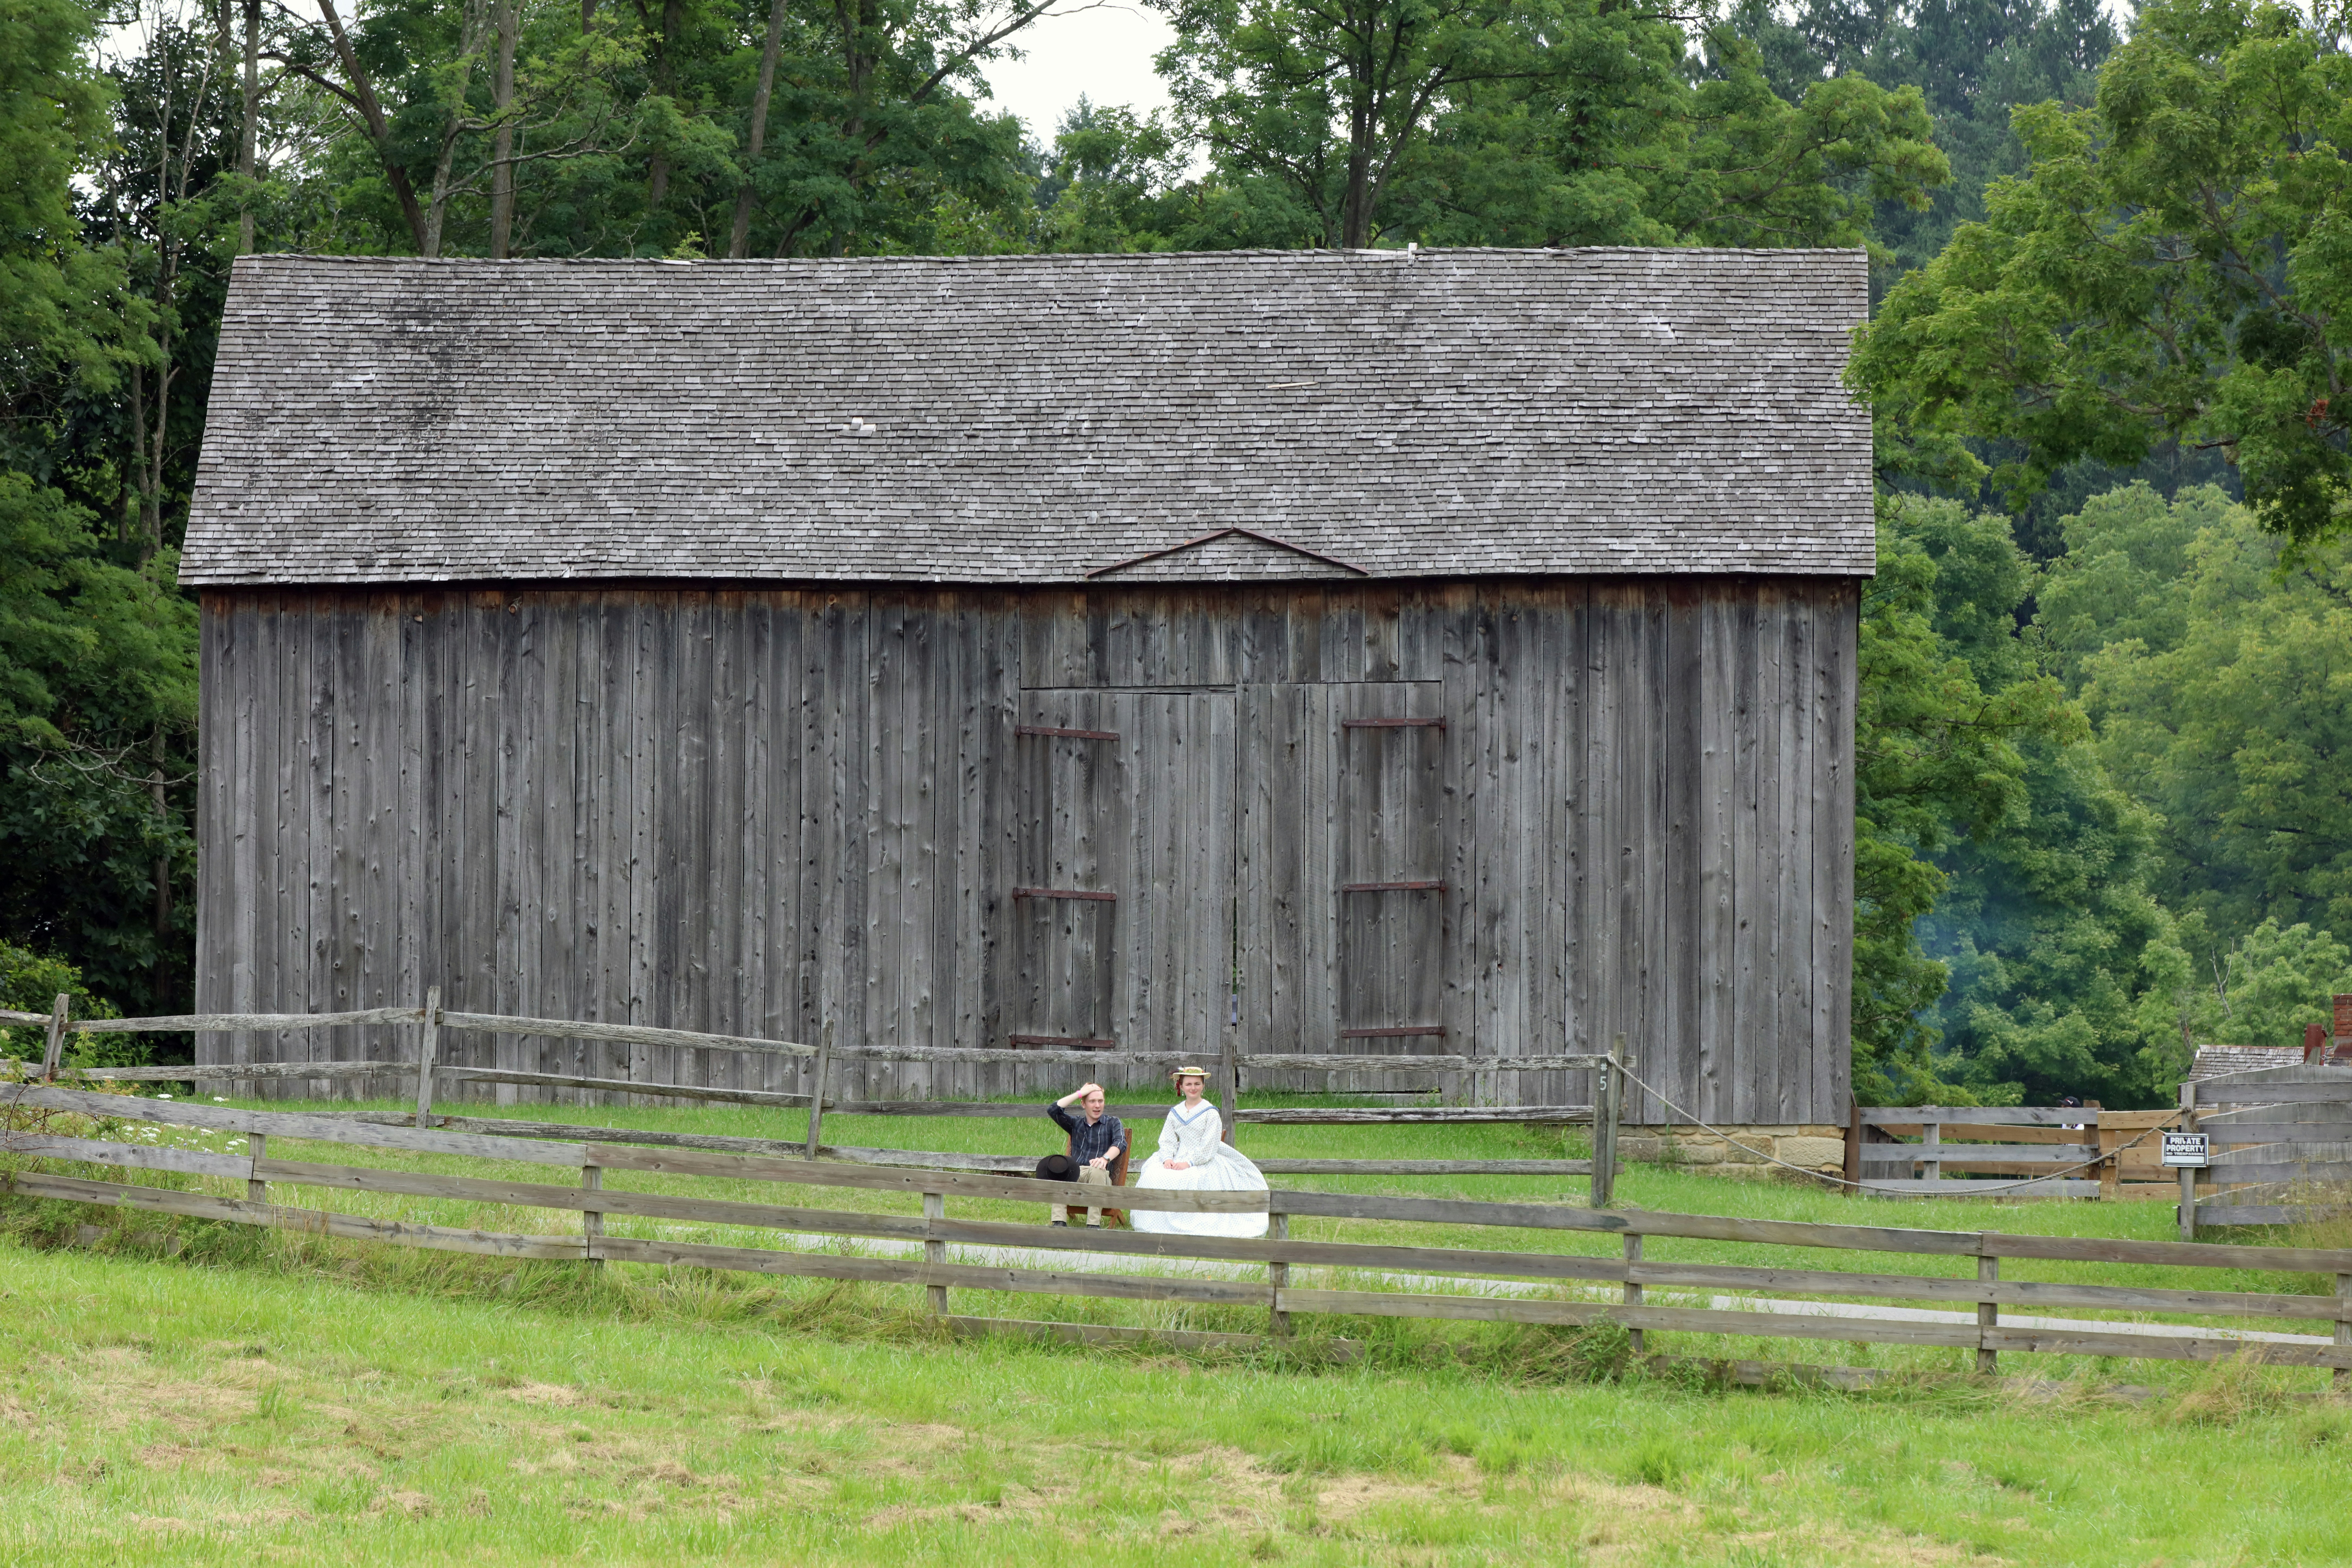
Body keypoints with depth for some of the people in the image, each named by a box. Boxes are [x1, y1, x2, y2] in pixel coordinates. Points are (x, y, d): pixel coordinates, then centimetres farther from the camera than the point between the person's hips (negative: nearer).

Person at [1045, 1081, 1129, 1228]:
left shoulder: (1112, 1123, 16)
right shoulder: (1075, 1124, 25)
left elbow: (1120, 1143, -6)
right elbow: (1053, 1110, 9)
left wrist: (1105, 1158, -27)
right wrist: (1079, 1094, 9)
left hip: (1100, 1178, -2)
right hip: (1074, 1174, 2)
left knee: (1097, 1170, -38)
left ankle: (1094, 1225, -39)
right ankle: (1059, 1222, -39)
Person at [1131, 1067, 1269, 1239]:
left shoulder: (1211, 1114, -2)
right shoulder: (1175, 1113, 14)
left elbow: (1209, 1147, -8)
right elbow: (1167, 1141, 11)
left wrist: (1190, 1163, -18)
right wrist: (1168, 1159, -10)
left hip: (1204, 1162, -5)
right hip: (1177, 1160, 5)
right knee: (1155, 1178, -20)